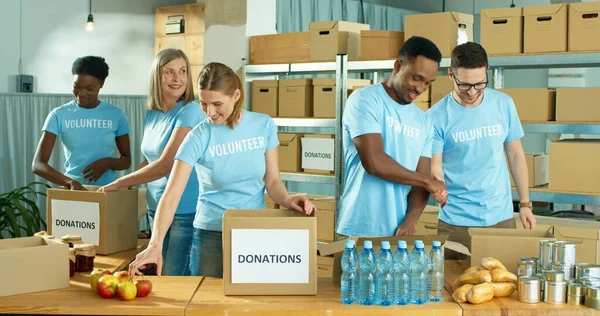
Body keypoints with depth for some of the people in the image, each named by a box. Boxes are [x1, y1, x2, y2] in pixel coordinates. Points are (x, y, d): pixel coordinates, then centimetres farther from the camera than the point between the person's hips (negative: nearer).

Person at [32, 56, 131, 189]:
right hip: (72, 189, -1)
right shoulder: (58, 115, -3)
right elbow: (37, 164, -10)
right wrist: (70, 182, -27)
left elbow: (127, 160, 10)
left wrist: (108, 162, -12)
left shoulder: (116, 115, 2)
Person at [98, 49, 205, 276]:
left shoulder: (190, 112, -15)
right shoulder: (151, 114, 8)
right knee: (159, 277, 15)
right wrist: (125, 186, 4)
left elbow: (166, 164, -19)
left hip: (186, 211, -7)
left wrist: (119, 183, -11)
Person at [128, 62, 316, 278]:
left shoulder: (264, 125, -4)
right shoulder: (198, 138, -12)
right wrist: (155, 245, -30)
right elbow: (171, 196, -17)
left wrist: (287, 201, -19)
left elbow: (272, 180, 3)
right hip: (212, 234, -2)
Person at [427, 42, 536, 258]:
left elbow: (515, 155, 9)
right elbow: (434, 170, -9)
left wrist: (525, 204, 7)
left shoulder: (504, 104, 1)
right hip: (456, 221, -2)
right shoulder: (437, 116, -9)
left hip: (501, 216, 3)